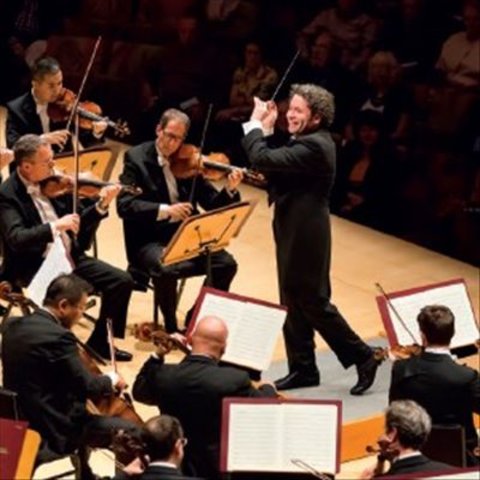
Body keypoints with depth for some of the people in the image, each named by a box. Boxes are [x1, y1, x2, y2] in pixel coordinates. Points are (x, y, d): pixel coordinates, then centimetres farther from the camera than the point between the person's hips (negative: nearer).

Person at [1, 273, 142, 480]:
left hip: (20, 422, 9)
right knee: (130, 431, -3)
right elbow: (88, 387, -21)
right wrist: (111, 380, -1)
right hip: (52, 430, -9)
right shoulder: (58, 336, -23)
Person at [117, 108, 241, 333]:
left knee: (226, 263, -17)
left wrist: (230, 190, -13)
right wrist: (164, 210, -29)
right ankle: (171, 327, -10)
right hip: (150, 241, -4)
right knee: (166, 268, -34)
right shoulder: (136, 158, -5)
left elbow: (212, 204, 8)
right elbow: (124, 205, -17)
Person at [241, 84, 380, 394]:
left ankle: (362, 357, 11)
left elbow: (263, 160, -29)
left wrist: (256, 123, -16)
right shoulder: (313, 141, 9)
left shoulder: (313, 146, -23)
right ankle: (303, 369, 22)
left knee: (313, 302, -1)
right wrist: (266, 129, 3)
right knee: (294, 302, 14)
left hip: (305, 236, -10)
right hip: (295, 232, 10)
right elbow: (275, 164, 11)